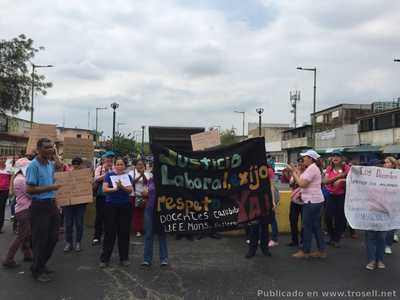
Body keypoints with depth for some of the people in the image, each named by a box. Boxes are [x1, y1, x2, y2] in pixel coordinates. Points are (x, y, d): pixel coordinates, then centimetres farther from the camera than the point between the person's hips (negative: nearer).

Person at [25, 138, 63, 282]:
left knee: (53, 237, 15)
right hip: (40, 206, -8)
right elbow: (29, 189, -19)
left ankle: (42, 264, 35)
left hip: (52, 204, 8)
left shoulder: (51, 164, 8)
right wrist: (50, 188, -19)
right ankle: (37, 270, 22)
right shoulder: (33, 165, -15)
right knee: (40, 239, 4)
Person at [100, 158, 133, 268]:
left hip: (125, 206, 2)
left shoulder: (128, 176, 7)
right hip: (111, 206, -2)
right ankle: (105, 258, 10)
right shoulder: (109, 175, 2)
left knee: (124, 232, 6)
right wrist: (115, 189, -27)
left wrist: (122, 187, -26)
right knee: (109, 232, 1)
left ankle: (124, 258, 16)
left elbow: (130, 190, -6)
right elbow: (104, 189, -9)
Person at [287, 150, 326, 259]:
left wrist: (293, 172, -13)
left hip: (312, 202, -10)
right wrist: (295, 171, 10)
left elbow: (302, 184, -21)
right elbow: (303, 181, 12)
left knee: (307, 226, -1)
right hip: (314, 201, 10)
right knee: (316, 226, 13)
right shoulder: (312, 168, 16)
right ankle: (321, 251, 18)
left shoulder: (311, 168, -16)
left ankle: (305, 251, 8)